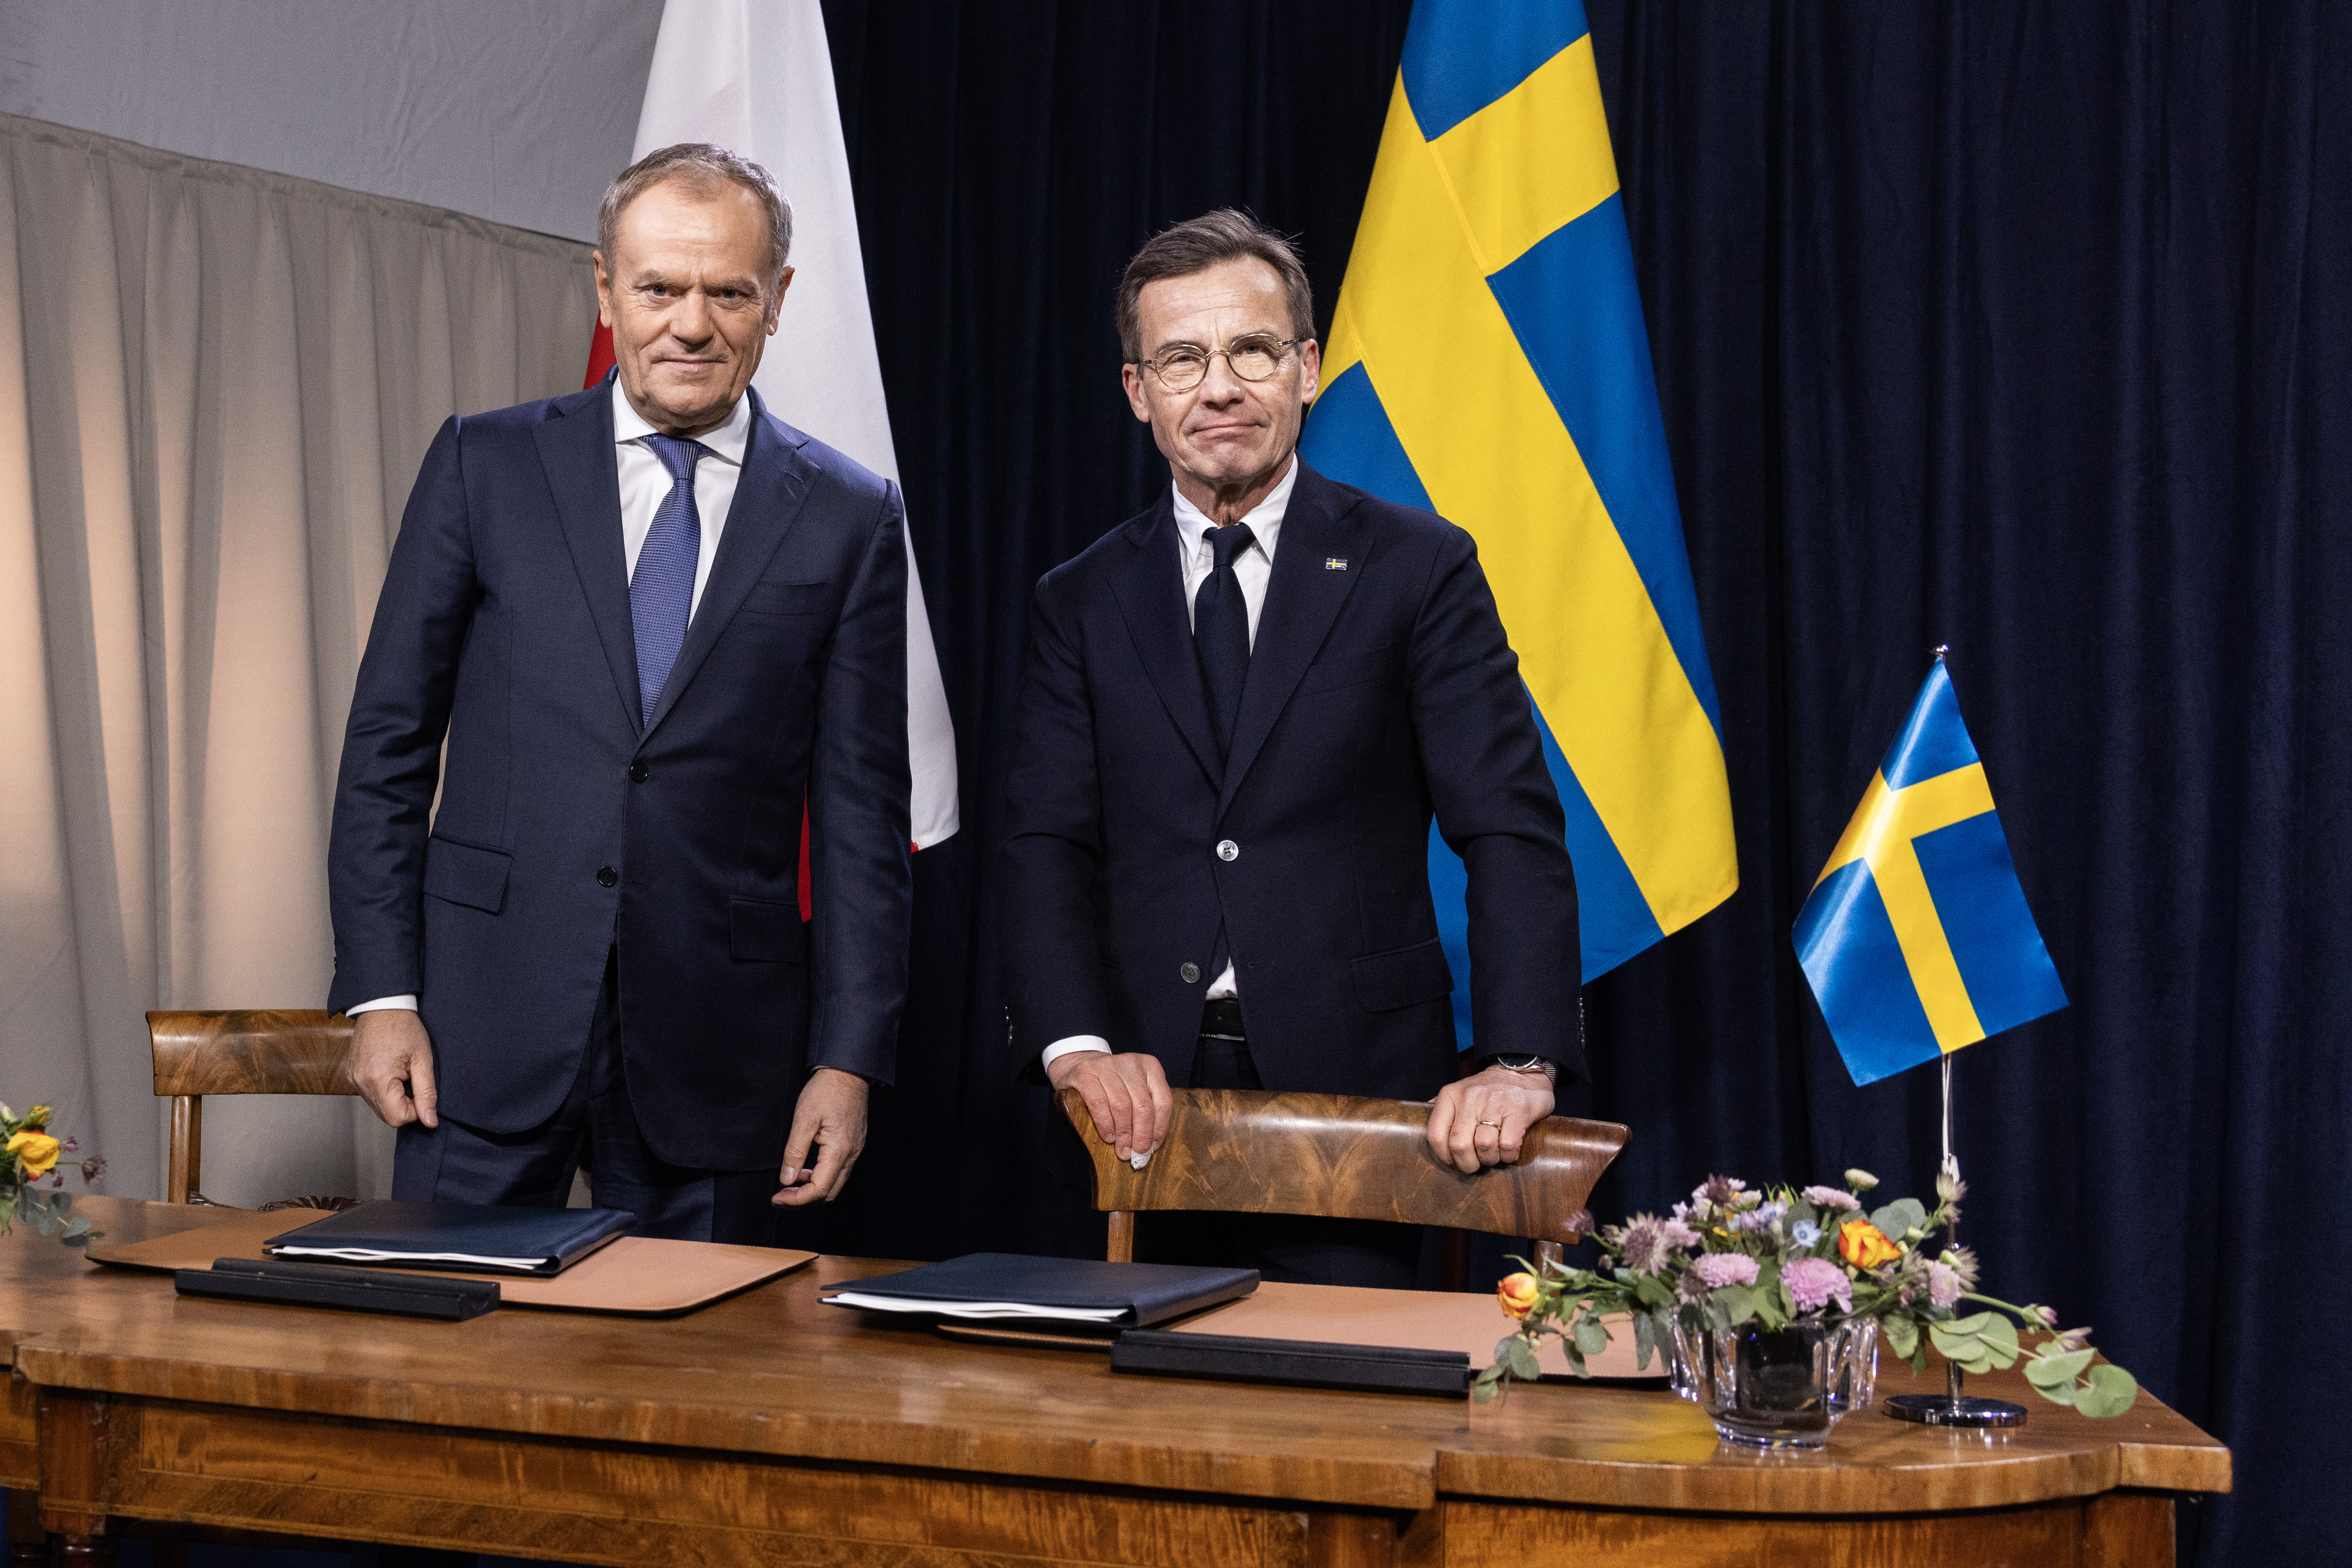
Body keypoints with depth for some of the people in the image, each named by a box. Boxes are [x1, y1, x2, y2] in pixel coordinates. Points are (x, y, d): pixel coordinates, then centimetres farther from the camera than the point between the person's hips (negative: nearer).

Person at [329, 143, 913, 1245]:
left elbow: (863, 808, 4)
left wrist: (850, 1058, -2)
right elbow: (388, 740, 5)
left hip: (718, 1048, 0)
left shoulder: (849, 519, 5)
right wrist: (381, 991, -3)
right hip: (492, 1017, 0)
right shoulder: (487, 465, 5)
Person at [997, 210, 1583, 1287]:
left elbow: (1512, 830, -4)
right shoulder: (1082, 603, 10)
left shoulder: (1417, 569, 2)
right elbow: (1045, 844, 3)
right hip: (1148, 1095, 2)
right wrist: (1077, 1044, -14)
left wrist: (1522, 1063, -17)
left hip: (1358, 1093, -2)